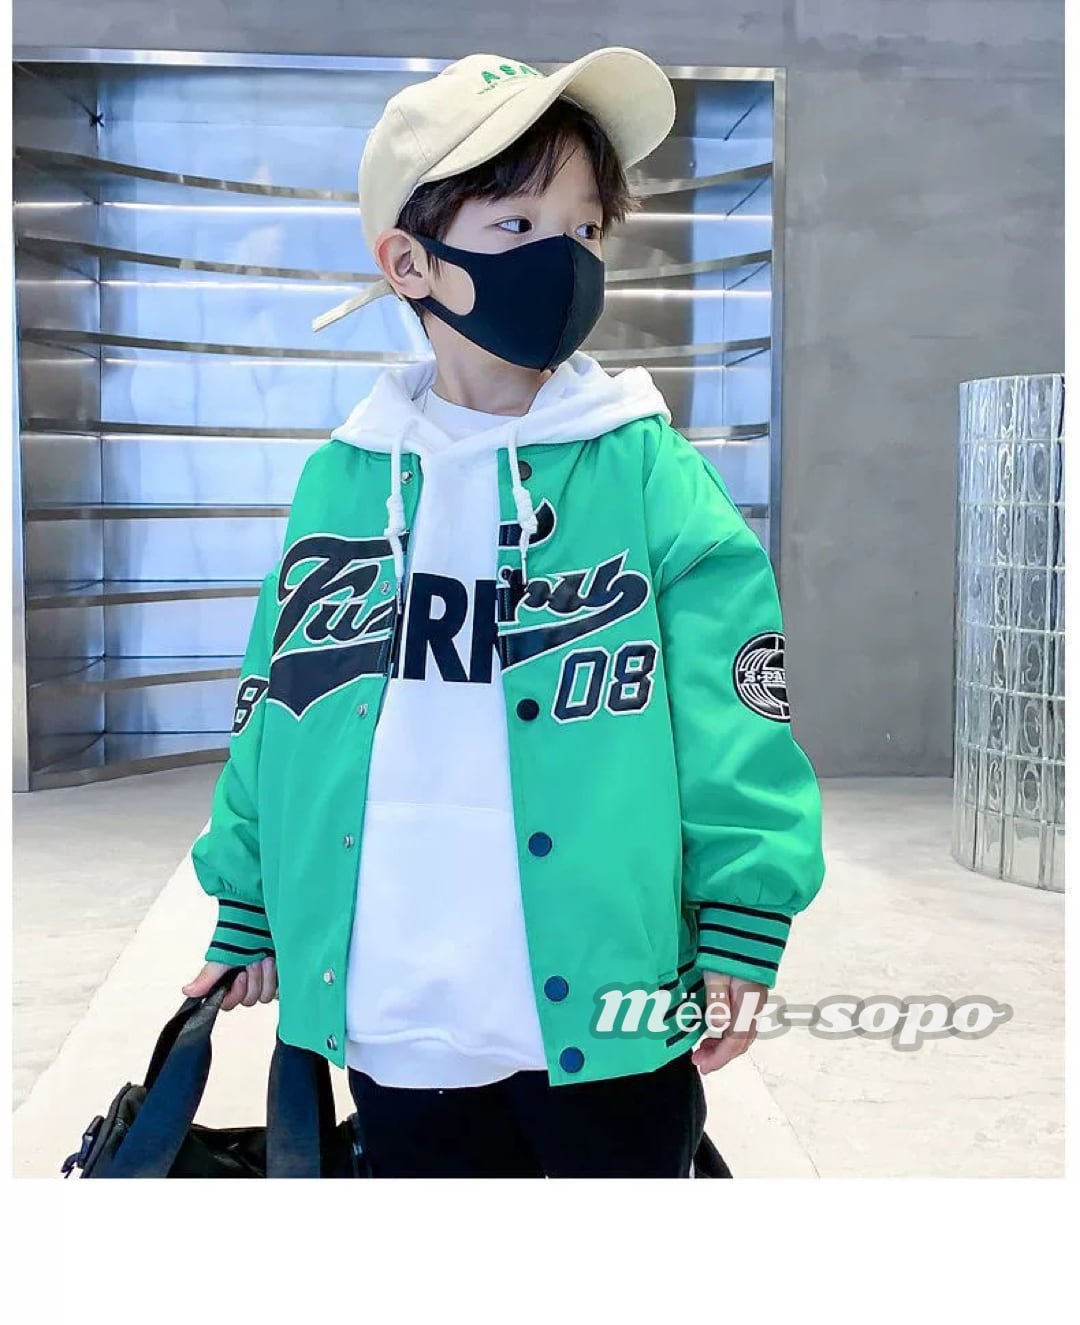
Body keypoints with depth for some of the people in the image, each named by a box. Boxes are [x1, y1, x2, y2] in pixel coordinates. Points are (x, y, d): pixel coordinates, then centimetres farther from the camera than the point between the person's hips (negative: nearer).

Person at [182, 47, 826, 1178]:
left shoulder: (647, 471, -6)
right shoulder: (342, 480, 3)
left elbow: (730, 719, -8)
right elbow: (275, 706, 10)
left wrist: (743, 928, -11)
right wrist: (249, 911, 12)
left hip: (607, 1011, -3)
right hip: (393, 1020, 3)